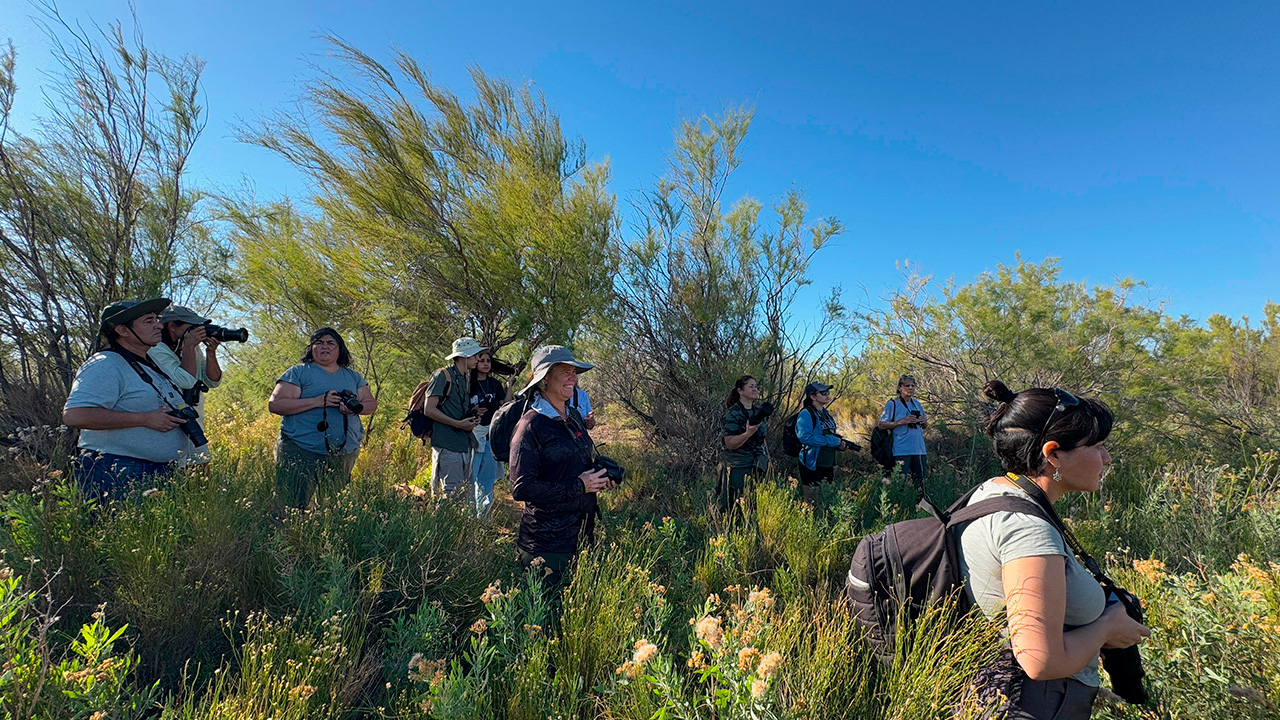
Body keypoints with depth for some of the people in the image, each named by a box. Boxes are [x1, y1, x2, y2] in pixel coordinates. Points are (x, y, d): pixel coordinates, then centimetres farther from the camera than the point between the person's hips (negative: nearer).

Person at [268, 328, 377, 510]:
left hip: (345, 454, 4)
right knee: (293, 507, -5)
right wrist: (316, 401, -17)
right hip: (300, 452, -4)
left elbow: (372, 404, 12)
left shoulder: (353, 377, 16)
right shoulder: (298, 373, 2)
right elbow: (274, 404, -6)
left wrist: (355, 407, -11)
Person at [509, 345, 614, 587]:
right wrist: (578, 486, -22)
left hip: (582, 534, 8)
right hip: (547, 543, -8)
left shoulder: (573, 417, 8)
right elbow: (521, 489, -22)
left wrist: (600, 478, 1)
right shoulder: (532, 424, -17)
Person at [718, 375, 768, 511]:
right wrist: (748, 433, -30)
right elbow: (730, 444, -17)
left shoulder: (758, 411, 11)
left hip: (757, 466, 7)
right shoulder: (732, 414, -12)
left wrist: (768, 459, 19)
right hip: (738, 468, -7)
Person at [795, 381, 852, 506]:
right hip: (813, 466, -8)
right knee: (812, 504, -2)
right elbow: (805, 437, -26)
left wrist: (840, 444, 3)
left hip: (829, 466, 9)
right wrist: (831, 441, -21)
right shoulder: (806, 414, -14)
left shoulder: (826, 414, 13)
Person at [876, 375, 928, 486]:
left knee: (921, 479, 10)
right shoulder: (892, 404, -4)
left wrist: (924, 422, -2)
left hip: (919, 449, 6)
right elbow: (881, 425, -8)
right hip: (901, 451, -6)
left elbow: (925, 426, 23)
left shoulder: (917, 403, 14)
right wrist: (902, 422, -16)